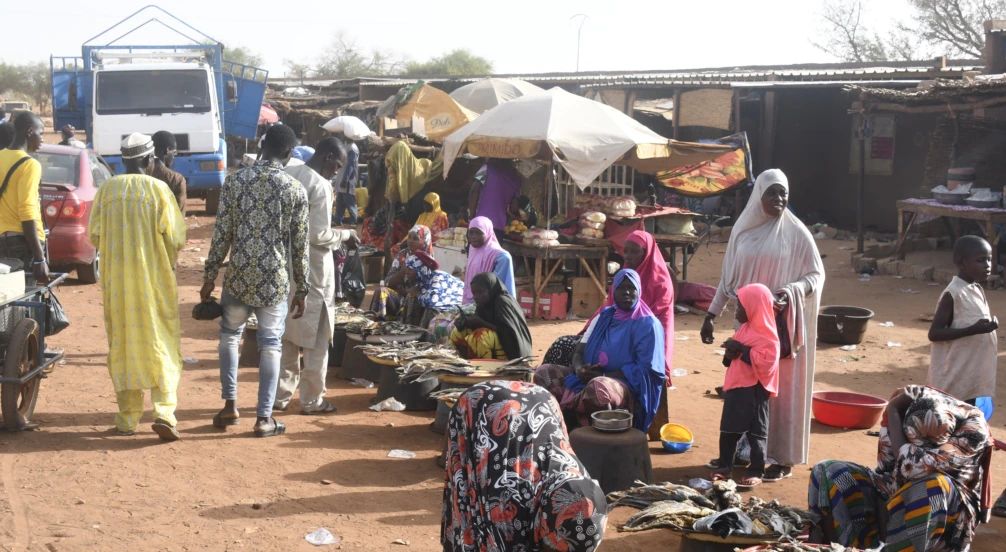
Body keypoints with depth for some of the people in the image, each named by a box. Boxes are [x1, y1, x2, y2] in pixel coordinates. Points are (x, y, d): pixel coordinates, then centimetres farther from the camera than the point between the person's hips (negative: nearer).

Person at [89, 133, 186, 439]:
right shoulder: (159, 189, -6)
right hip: (153, 278, -2)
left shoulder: (107, 189, 1)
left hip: (117, 280, 3)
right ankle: (164, 412, -10)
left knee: (122, 346, 11)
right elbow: (176, 238, -8)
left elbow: (95, 235, 3)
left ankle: (127, 419, 13)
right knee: (161, 344, 4)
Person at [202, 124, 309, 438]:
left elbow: (222, 233, -3)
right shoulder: (295, 189, -4)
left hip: (239, 275, 1)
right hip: (275, 280, -1)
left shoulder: (235, 181, -3)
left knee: (230, 335, 21)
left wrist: (210, 276, 5)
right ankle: (264, 418, 7)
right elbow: (299, 245, -1)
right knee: (270, 344, 7)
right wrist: (301, 289, 7)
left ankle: (230, 405, 19)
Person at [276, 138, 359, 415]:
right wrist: (345, 235, -4)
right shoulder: (321, 186, -17)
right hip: (312, 269, -7)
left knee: (284, 335, 15)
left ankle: (280, 395, 19)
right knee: (316, 337, 5)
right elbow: (319, 235, -20)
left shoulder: (286, 176, 5)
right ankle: (312, 400, 10)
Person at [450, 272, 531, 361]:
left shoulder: (503, 302, -15)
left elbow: (507, 332, -22)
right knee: (457, 334, 3)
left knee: (482, 336, -33)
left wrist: (480, 322, -22)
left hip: (511, 352, -8)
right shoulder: (484, 304, 7)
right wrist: (467, 322, -14)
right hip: (493, 350, 9)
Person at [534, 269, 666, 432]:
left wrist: (604, 376, -20)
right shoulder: (604, 316, 15)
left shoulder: (647, 324, -4)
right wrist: (579, 369, -12)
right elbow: (579, 352, 14)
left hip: (627, 388, -7)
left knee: (598, 386, -42)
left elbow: (646, 369, -12)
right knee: (544, 372, -10)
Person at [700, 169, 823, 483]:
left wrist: (791, 291, -24)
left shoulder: (796, 232, -6)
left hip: (784, 323, -4)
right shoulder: (743, 229, 5)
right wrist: (712, 314, 9)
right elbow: (729, 276, 11)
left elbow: (816, 274, -6)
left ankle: (784, 459, 7)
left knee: (782, 387, 0)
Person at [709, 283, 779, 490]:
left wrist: (741, 350, -24)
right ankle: (724, 466, 22)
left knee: (756, 431, 0)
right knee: (728, 429, 13)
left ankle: (756, 472, 6)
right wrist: (730, 354, -3)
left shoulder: (766, 335, -16)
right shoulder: (746, 329, 13)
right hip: (736, 387, 9)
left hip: (754, 390, -9)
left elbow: (766, 361, -27)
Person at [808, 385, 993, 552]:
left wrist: (892, 413, -28)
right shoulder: (902, 410, -16)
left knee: (933, 486, -39)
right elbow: (885, 473, -11)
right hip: (897, 497, 4)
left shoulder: (974, 429, -27)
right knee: (826, 473, -12)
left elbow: (913, 466, -36)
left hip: (948, 514, -4)